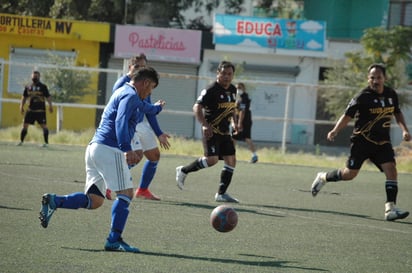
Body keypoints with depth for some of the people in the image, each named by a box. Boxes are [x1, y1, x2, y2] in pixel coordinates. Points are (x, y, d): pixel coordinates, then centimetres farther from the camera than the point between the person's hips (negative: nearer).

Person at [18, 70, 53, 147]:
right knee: (25, 125, 1)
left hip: (40, 110, -3)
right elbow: (24, 97, 16)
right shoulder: (28, 87, 11)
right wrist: (21, 106, 7)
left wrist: (50, 106, -11)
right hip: (30, 109, 3)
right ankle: (21, 141, 10)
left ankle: (46, 142, -1)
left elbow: (48, 97, -2)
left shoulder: (43, 87, 1)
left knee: (44, 126, -6)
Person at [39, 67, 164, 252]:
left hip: (95, 147, 10)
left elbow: (142, 107, 50)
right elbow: (121, 121, -23)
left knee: (94, 200, 6)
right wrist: (127, 149, -34)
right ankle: (114, 240, -16)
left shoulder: (123, 92, 27)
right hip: (109, 150, -10)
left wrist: (156, 108, 70)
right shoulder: (130, 95, -6)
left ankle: (53, 201, -6)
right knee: (126, 193, -10)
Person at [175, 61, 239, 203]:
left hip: (224, 131, 8)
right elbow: (197, 108, -16)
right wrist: (205, 125, -27)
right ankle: (183, 171, 2)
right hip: (212, 131, -8)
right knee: (212, 159, -20)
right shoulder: (211, 90, -13)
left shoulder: (233, 90, 10)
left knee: (231, 161, 1)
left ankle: (221, 194, 8)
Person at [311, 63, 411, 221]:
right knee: (350, 174, 3)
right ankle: (323, 178, 33)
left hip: (382, 142, 4)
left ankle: (390, 209, -17)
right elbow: (348, 115, -14)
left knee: (391, 170, -15)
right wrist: (335, 131, -28)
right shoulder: (363, 97, -13)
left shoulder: (391, 94, 4)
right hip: (362, 141, -4)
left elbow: (397, 113, 22)